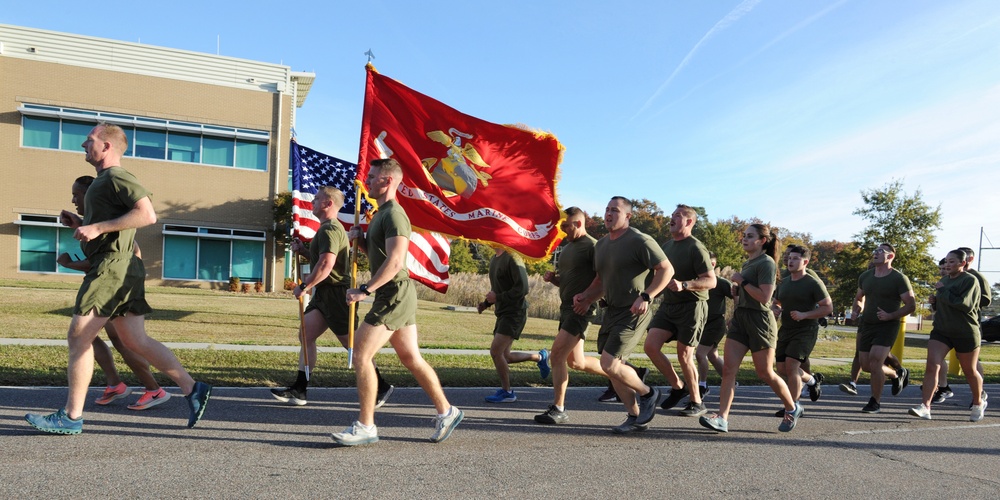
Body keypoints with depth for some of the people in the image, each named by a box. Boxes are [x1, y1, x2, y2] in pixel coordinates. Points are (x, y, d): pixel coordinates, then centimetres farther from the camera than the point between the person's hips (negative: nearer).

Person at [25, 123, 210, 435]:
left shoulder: (116, 176, -8)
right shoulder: (103, 181, 24)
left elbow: (147, 214, -22)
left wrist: (97, 227, -21)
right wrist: (79, 223, 18)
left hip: (113, 268, -10)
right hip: (118, 270, 10)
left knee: (79, 336, -4)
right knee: (136, 341, 7)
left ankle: (71, 417, 4)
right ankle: (192, 389, 7)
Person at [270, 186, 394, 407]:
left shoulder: (329, 229, -17)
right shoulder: (330, 228, 17)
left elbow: (325, 264, -28)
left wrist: (304, 286, -18)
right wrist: (303, 250, 13)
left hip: (336, 294, -11)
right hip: (325, 294, 11)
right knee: (306, 335, 6)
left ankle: (381, 387, 10)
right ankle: (298, 390, 9)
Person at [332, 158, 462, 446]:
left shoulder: (393, 214, -13)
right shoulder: (382, 214, 18)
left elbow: (395, 261, -24)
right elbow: (377, 255, 27)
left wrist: (365, 290, -26)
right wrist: (360, 238, 9)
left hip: (394, 295, -10)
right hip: (396, 296, 10)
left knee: (361, 355, -9)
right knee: (411, 358, 14)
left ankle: (365, 427, -1)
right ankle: (446, 411, 23)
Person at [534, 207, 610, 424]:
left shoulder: (592, 246, -10)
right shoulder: (566, 246, 16)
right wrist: (552, 278, 4)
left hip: (581, 309, -9)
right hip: (566, 307, 9)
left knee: (557, 355, -15)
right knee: (576, 362, 14)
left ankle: (558, 409, -6)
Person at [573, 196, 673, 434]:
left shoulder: (639, 241, -12)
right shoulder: (601, 245, 12)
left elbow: (666, 269, -14)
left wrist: (645, 296, -23)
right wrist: (586, 297, 6)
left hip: (633, 313, -8)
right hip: (611, 311, 9)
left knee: (610, 364, -15)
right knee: (612, 368, 9)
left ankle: (647, 393, 12)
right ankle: (636, 417, 24)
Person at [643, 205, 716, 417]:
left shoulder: (695, 248, -11)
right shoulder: (667, 246, 13)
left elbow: (711, 281, -16)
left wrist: (684, 285, -30)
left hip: (691, 306, -7)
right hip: (668, 305, 7)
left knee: (684, 355, -3)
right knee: (650, 346, -4)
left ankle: (696, 402, 16)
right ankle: (677, 386, 15)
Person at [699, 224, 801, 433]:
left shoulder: (766, 263, -10)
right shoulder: (747, 263, 16)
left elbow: (764, 297, -20)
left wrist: (742, 281, -14)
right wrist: (735, 286, 6)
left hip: (759, 320, -8)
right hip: (740, 318, 8)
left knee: (765, 373, 5)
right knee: (728, 370, -5)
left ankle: (792, 409, 28)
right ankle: (722, 418, -8)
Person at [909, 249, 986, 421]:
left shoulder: (970, 280, -9)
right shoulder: (944, 280, 13)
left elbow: (965, 305, -24)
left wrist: (943, 291, -18)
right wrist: (935, 301, 4)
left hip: (966, 334, -5)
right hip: (941, 331, 5)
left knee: (970, 371, 12)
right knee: (932, 365, -13)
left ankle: (978, 403, 38)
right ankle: (925, 407, -18)